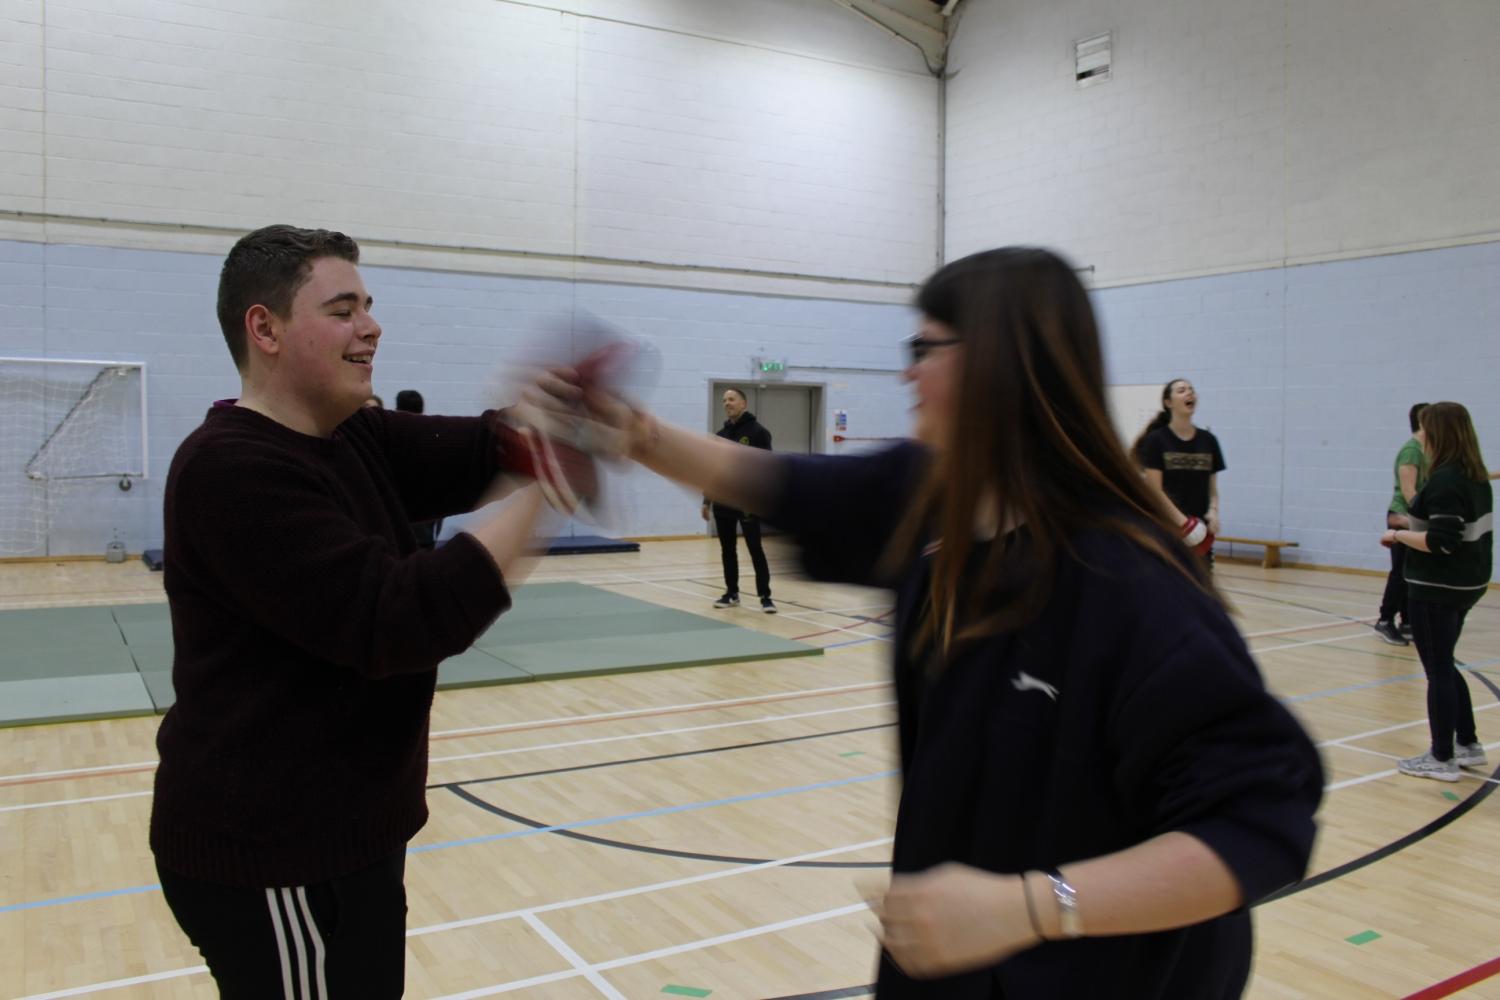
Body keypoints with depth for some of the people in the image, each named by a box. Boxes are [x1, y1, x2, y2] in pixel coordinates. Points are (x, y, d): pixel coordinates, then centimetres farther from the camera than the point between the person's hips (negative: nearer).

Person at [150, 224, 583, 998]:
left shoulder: (355, 437, 7)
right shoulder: (233, 472, -22)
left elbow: (479, 454, -5)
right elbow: (391, 621, -30)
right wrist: (544, 494, -30)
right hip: (275, 859, -9)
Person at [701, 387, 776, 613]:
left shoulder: (757, 432, -5)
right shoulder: (720, 435, 12)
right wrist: (707, 500, 11)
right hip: (723, 503, 6)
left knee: (755, 549, -5)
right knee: (727, 550, 10)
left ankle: (765, 596, -1)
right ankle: (732, 593, 21)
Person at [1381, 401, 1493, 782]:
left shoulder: (1444, 481, -20)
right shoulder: (1476, 476, 9)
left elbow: (1441, 542, -25)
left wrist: (1398, 535, -11)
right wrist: (1414, 526, 12)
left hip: (1437, 589, -9)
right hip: (1466, 583, 9)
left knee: (1438, 670, 2)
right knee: (1444, 666, 21)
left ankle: (1442, 758, 12)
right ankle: (1468, 745, 29)